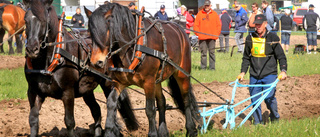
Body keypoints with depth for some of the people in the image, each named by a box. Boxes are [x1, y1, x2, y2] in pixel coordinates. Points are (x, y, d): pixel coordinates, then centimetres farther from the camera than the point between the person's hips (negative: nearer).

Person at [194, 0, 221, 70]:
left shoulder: (214, 14, 9)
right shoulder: (199, 14, 6)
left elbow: (219, 25, 12)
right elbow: (195, 25, 6)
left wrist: (216, 34, 2)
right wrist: (198, 34, -4)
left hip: (212, 38, 1)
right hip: (202, 38, -1)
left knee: (212, 53, 1)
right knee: (203, 53, -1)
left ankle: (212, 67, 4)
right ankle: (203, 67, 3)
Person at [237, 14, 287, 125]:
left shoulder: (272, 38, -1)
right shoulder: (250, 39, 9)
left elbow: (281, 56, 0)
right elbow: (246, 58, 20)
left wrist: (283, 71, -13)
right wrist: (243, 72, 12)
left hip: (269, 74, -4)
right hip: (254, 75, 4)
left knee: (269, 97, -14)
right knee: (255, 99, -1)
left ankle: (275, 118, 8)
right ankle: (257, 122, 11)